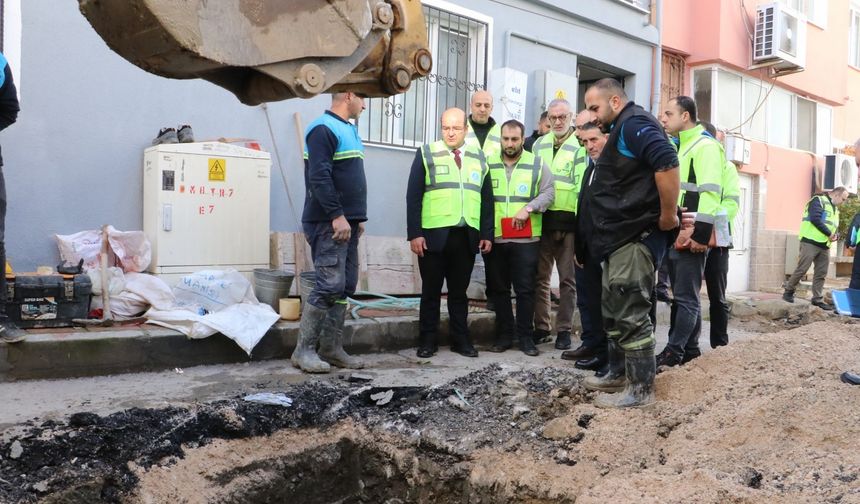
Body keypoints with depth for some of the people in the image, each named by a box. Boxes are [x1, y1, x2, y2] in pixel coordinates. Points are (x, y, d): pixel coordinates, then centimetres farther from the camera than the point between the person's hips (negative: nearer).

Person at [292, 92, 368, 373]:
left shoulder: (349, 130, 20)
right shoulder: (323, 129, -10)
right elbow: (319, 177, -19)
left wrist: (358, 217, 18)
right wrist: (337, 215, -22)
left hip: (346, 223, 10)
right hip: (329, 223, -10)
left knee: (346, 287, 8)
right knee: (330, 285, -12)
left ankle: (331, 348, 15)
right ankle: (303, 350, -2)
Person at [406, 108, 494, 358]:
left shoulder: (478, 157, 12)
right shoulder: (427, 153, 3)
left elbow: (487, 199, 11)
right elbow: (413, 196, -2)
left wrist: (487, 234, 4)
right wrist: (415, 233, -9)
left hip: (467, 237, 2)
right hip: (434, 235, -2)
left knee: (459, 291, 10)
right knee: (431, 291, 6)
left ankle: (460, 339, 18)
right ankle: (427, 341, 15)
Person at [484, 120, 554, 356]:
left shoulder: (537, 164, 4)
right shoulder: (489, 164, 7)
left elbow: (548, 193, -1)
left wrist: (528, 208, -16)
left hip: (526, 239, -2)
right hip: (494, 238, 2)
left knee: (525, 289, 2)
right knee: (499, 288, 9)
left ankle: (525, 336, 12)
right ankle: (504, 335, 20)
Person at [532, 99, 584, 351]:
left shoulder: (580, 146, -2)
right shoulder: (539, 145, 14)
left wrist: (580, 217, -16)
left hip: (568, 219, -4)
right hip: (542, 218, 4)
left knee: (567, 279, 4)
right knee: (540, 276, 8)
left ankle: (564, 330, 13)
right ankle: (541, 327, 18)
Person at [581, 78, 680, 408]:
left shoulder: (633, 123, -12)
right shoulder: (620, 131, 21)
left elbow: (667, 162, -28)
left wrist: (668, 216, -22)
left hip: (636, 237, -11)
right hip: (621, 237, 11)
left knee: (631, 314, -7)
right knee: (614, 311, 18)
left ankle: (640, 388, 1)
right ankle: (619, 374, 29)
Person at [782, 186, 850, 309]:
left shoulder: (835, 209, 23)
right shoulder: (819, 201, -4)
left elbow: (834, 227, 29)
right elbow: (815, 219, -18)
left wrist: (836, 235, 5)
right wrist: (829, 233, -14)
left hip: (824, 246, 8)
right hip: (810, 242, -8)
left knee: (821, 274, 7)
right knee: (802, 269, -8)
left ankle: (818, 299, 12)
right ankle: (788, 291, 5)